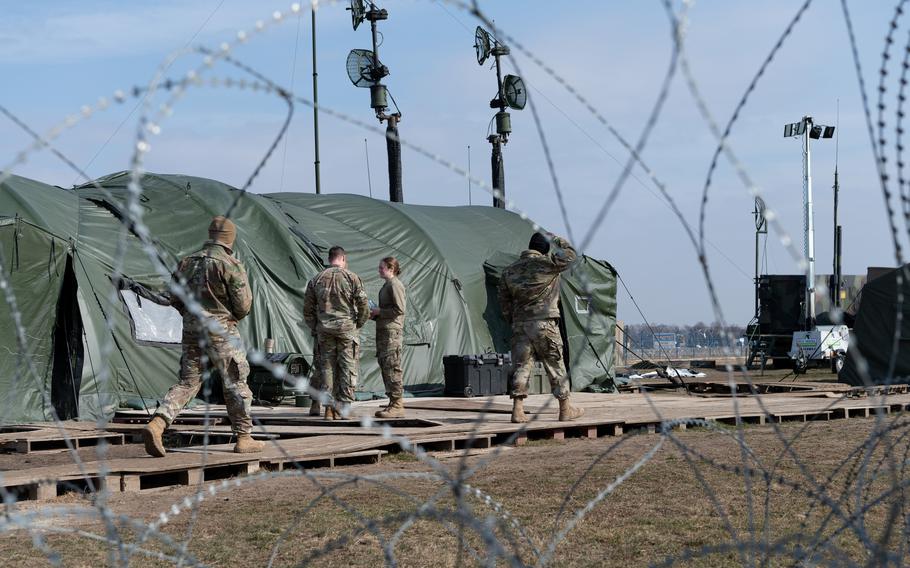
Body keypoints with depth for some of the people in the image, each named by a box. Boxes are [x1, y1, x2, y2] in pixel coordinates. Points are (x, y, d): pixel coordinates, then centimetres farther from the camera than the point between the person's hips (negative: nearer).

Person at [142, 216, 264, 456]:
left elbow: (175, 299, 13)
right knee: (236, 384, 7)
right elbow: (243, 305, -9)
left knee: (187, 382, 8)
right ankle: (244, 438, 12)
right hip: (221, 331, -5)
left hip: (191, 330, 5)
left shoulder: (187, 262, 9)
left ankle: (156, 424, -11)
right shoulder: (231, 265, -9)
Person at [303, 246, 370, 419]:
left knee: (327, 367, 8)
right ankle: (342, 407, -2)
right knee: (348, 368, 2)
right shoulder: (352, 278, -3)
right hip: (347, 328, -3)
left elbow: (308, 309, 9)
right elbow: (363, 305, -6)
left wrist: (315, 328, 18)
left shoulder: (316, 280, 7)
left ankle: (329, 408, 6)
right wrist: (359, 324, 7)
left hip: (324, 330, 3)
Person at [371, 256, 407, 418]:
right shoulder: (386, 285, 20)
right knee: (385, 367, 10)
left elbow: (399, 309, -16)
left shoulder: (395, 285, -10)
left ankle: (397, 406, -10)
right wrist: (374, 314, 11)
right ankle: (393, 403, 14)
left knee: (392, 367, -10)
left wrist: (379, 311, -11)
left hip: (392, 331, -10)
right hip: (383, 330, 10)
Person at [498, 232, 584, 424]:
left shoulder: (509, 271, 10)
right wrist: (555, 239, 19)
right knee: (555, 366, 6)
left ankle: (518, 410, -3)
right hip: (544, 324, -4)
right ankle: (565, 409, 13)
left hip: (520, 325, 4)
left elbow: (505, 303, 13)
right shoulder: (547, 263, -5)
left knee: (521, 366, 5)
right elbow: (570, 254, 11)